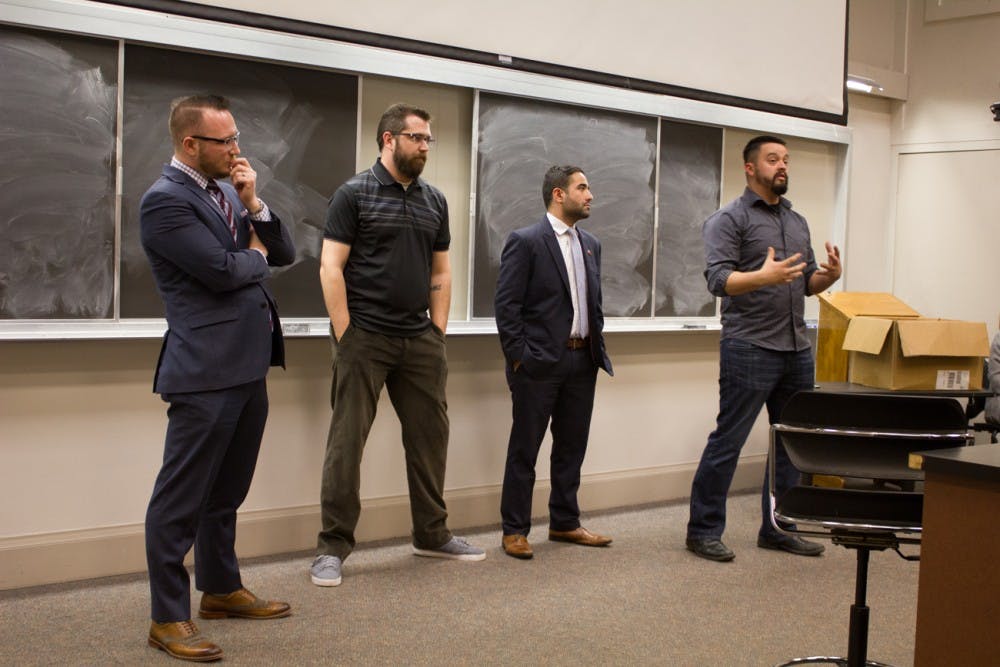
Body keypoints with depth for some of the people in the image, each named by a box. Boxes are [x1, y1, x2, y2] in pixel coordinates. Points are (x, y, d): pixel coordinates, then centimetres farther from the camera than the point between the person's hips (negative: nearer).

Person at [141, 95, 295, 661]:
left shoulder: (228, 190, 15)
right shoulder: (165, 200, -12)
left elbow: (284, 253, 13)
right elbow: (223, 271, -20)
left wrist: (254, 203, -2)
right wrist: (256, 255, 1)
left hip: (248, 367, 9)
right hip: (206, 371, -9)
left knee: (225, 491, 19)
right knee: (181, 498, -1)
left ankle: (221, 588, 32)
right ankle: (169, 617, 6)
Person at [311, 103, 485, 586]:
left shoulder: (434, 200, 12)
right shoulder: (355, 194, -3)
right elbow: (331, 267, -7)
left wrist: (438, 331, 6)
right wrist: (344, 335, -12)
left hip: (419, 340, 5)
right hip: (365, 338, -5)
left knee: (430, 435, 10)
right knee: (346, 441, -2)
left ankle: (432, 534, 25)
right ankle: (332, 547, 7)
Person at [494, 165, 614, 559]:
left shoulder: (590, 244, 13)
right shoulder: (525, 241, -8)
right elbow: (506, 304, -11)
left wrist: (597, 347, 12)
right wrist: (518, 357, -13)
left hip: (582, 361, 7)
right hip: (540, 361, -7)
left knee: (572, 448, 13)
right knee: (524, 449, 2)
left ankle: (564, 523, 25)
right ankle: (514, 530, 10)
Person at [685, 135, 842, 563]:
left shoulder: (797, 222, 18)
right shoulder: (729, 219, -4)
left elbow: (808, 283, 21)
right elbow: (718, 279, -14)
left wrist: (830, 275, -1)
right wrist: (763, 276, -30)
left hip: (797, 350, 8)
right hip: (749, 348, -7)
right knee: (728, 442, -2)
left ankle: (777, 529, 24)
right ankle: (703, 530, 8)